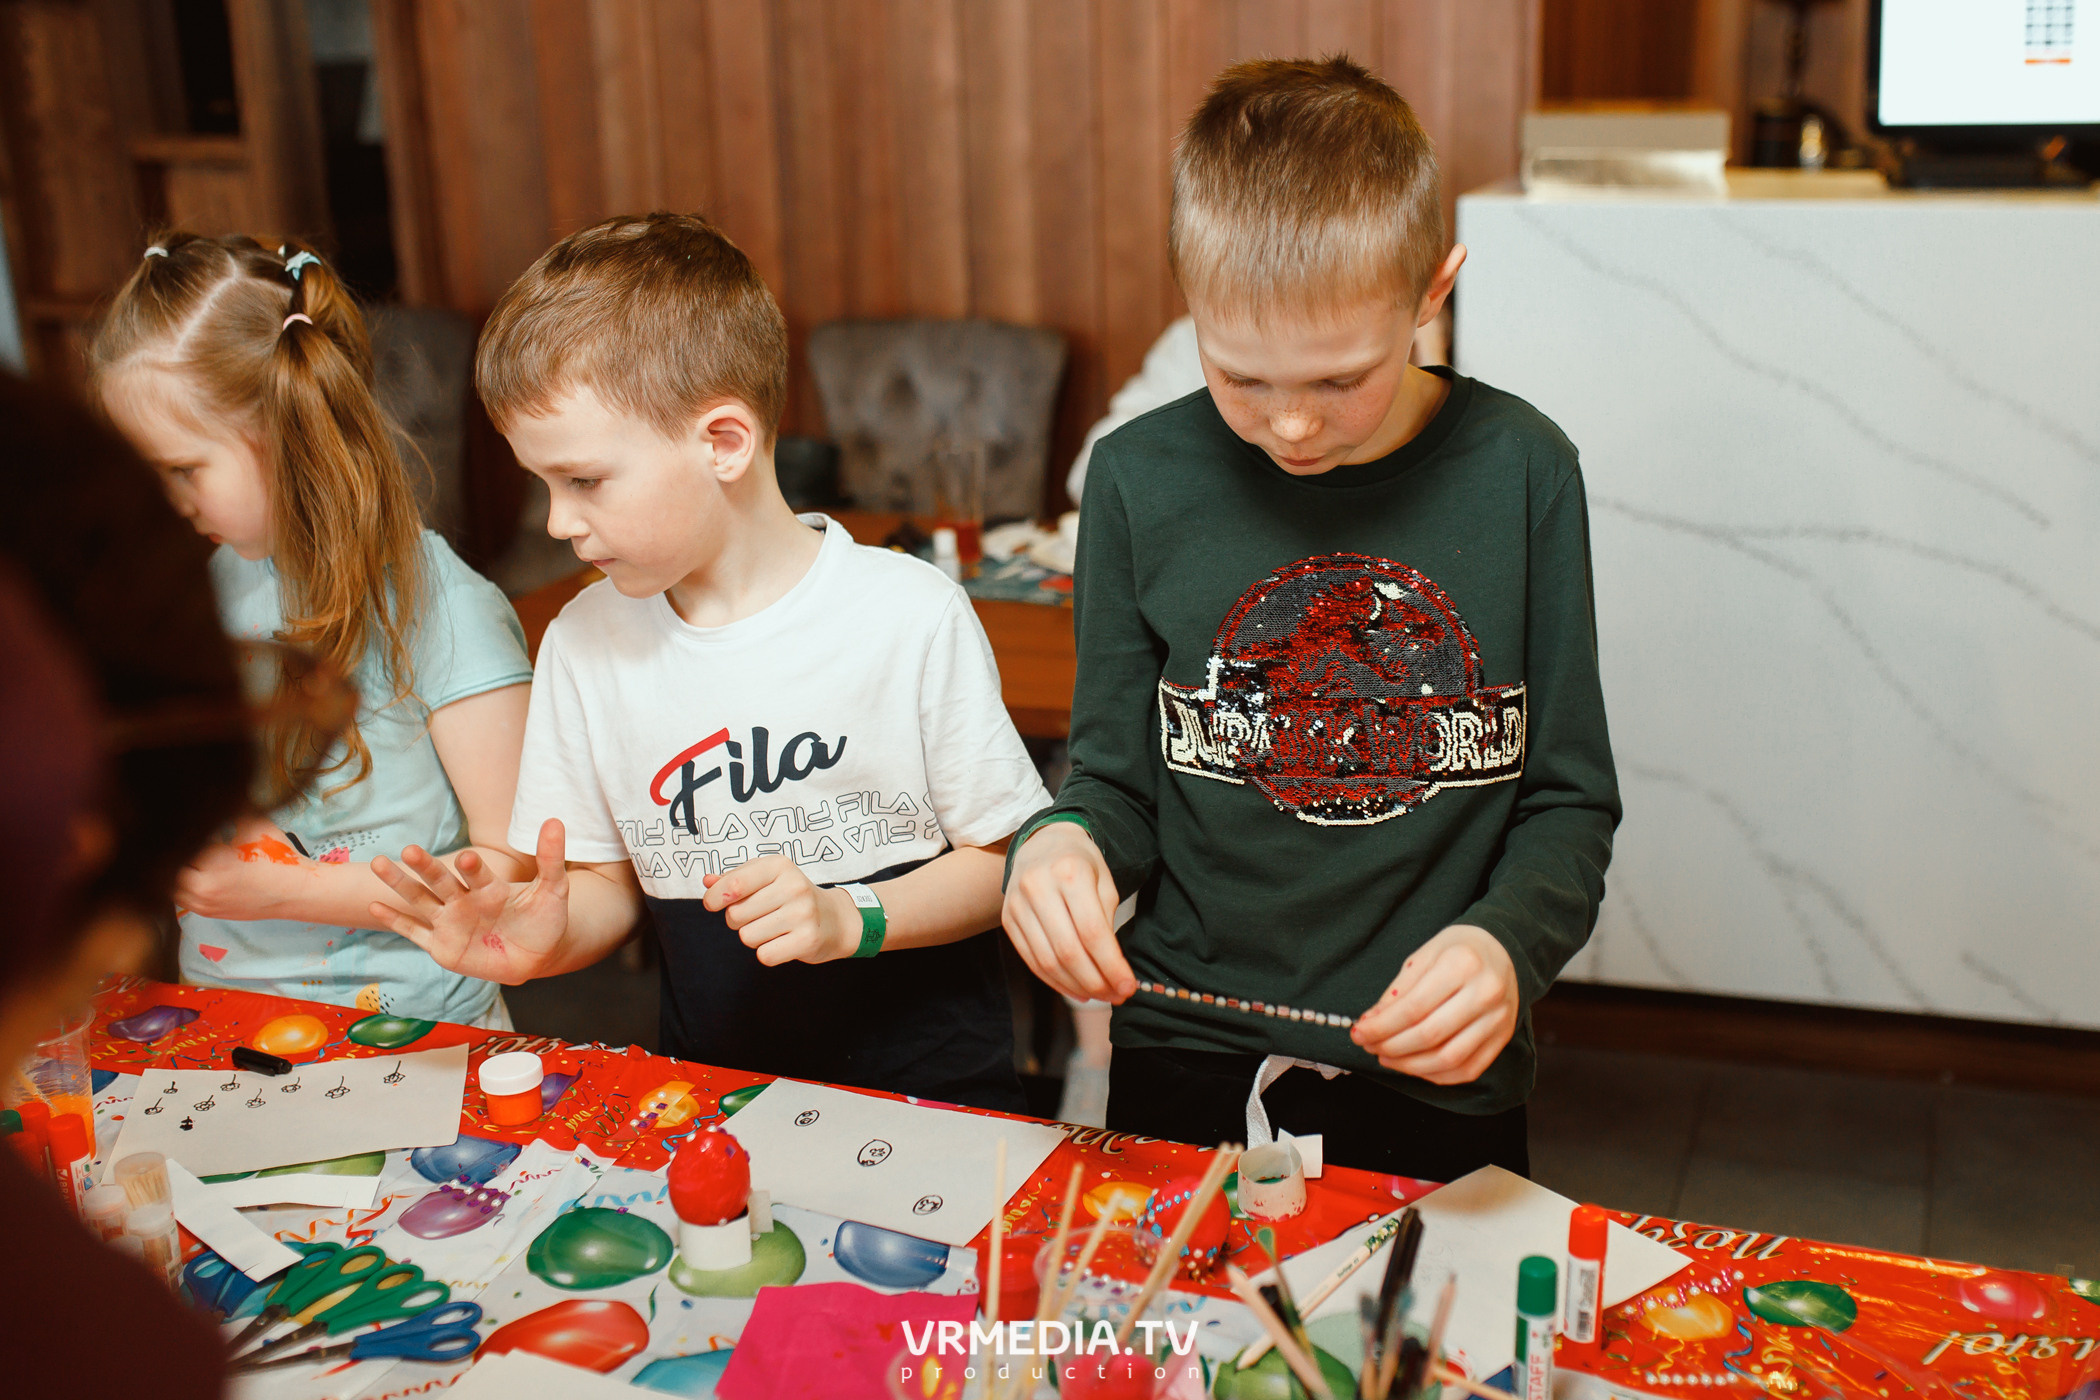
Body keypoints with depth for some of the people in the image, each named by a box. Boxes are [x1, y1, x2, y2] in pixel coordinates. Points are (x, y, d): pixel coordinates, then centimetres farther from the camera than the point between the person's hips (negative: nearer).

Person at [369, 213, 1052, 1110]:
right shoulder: (584, 641, 4)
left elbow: (1003, 857, -1)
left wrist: (848, 919, -15)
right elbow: (608, 879, 13)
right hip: (711, 1098, 4)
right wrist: (544, 940, -7)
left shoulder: (911, 619, -9)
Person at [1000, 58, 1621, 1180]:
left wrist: (1506, 941, -22)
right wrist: (1060, 843, -21)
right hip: (1187, 1063, 1)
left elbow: (1568, 800, -3)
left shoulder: (1518, 475, -10)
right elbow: (1117, 781, 1)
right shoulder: (1141, 480, -8)